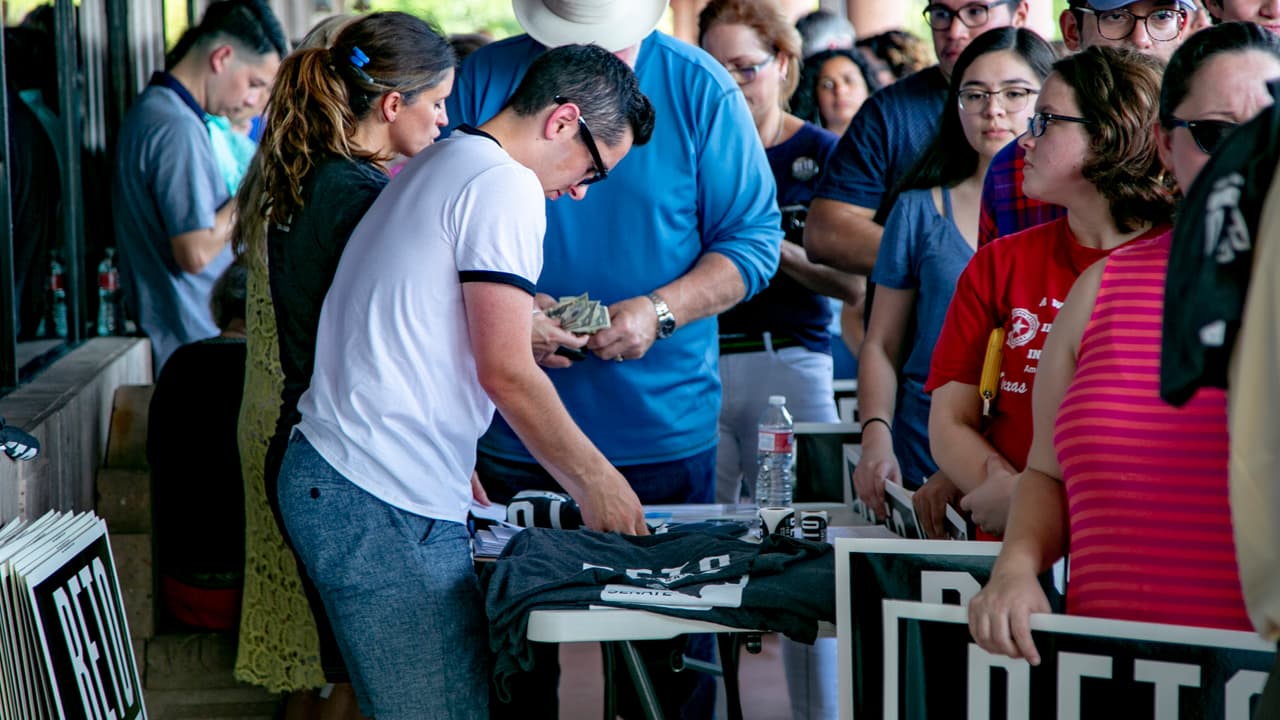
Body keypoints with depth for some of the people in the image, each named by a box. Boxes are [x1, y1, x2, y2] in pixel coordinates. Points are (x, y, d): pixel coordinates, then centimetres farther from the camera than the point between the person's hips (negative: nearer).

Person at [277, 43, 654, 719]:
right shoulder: (506, 185, -9)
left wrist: (519, 324, 28)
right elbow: (505, 372, -13)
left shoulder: (434, 168, 22)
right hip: (386, 506, -10)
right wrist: (594, 479, -6)